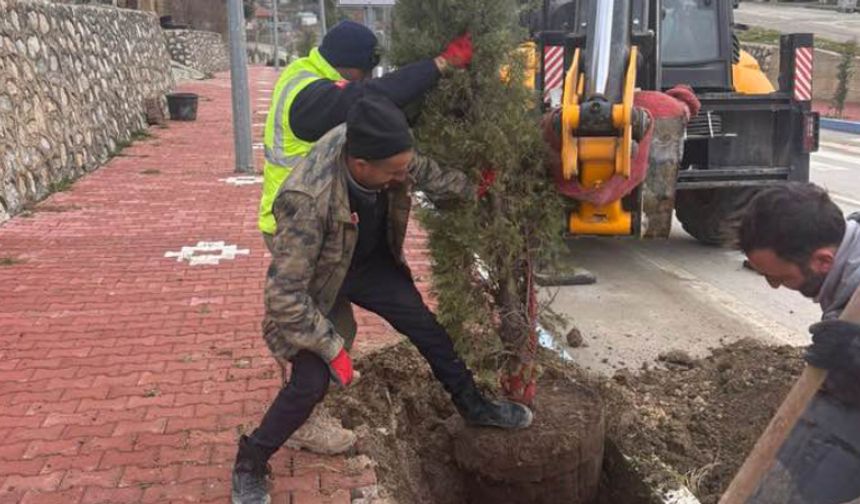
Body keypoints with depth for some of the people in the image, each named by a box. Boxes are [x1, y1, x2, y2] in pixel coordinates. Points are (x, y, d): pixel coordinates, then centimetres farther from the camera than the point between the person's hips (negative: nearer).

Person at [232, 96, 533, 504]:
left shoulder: (378, 148, -25)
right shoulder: (307, 200, -43)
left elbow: (424, 171, 1)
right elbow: (284, 295, -36)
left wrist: (473, 190, 6)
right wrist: (332, 348, -29)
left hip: (372, 261, 6)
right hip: (316, 281, -6)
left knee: (427, 328, 12)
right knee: (313, 382, -13)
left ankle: (474, 407, 36)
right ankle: (250, 463, 12)